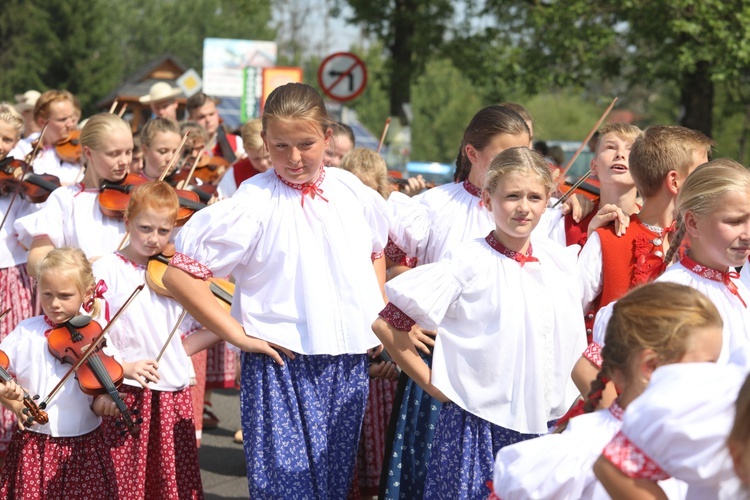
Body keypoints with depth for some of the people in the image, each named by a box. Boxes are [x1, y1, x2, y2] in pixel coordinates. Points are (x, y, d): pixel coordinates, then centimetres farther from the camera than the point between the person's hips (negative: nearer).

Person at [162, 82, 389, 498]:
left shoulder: (352, 192, 3)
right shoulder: (253, 204, -12)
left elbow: (377, 250, 25)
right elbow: (179, 276, -15)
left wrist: (379, 313, 12)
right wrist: (237, 334, -13)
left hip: (349, 362, 5)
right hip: (283, 366, -5)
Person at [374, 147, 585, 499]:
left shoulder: (560, 262, 6)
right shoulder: (467, 262, -10)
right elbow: (386, 325, -12)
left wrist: (572, 408, 13)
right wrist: (433, 385, -7)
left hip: (542, 428, 5)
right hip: (479, 427, -5)